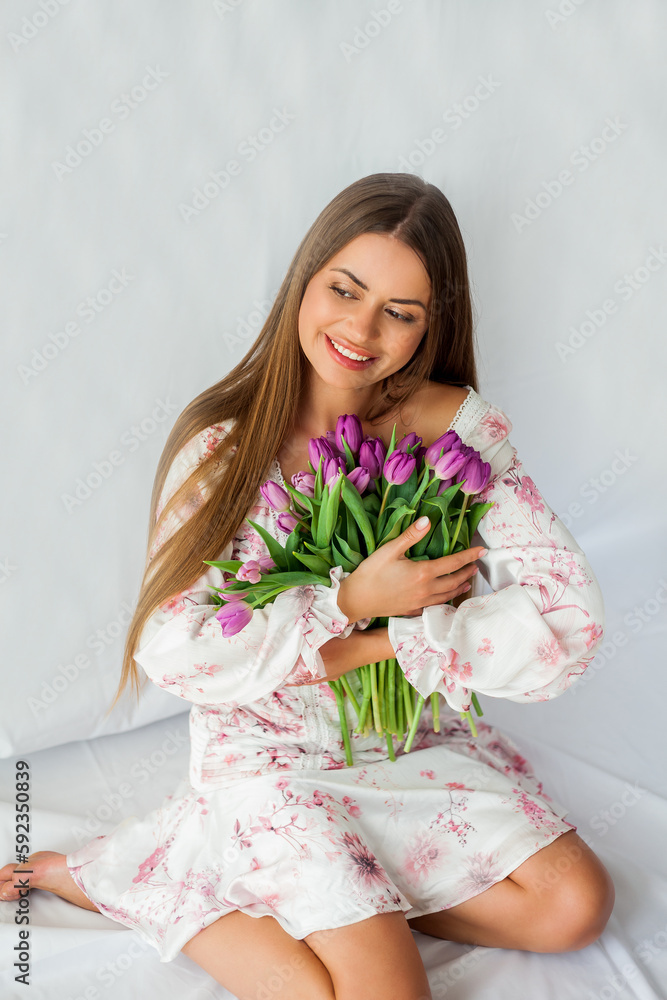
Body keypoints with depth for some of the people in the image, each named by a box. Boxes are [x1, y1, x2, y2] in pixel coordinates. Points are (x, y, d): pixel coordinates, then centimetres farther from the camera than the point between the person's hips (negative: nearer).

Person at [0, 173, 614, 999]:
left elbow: (566, 617, -15)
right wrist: (349, 603, -22)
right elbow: (171, 646, -18)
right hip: (271, 746, -3)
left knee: (575, 905, -8)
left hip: (418, 737, 4)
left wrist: (376, 646, -21)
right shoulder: (225, 441, -14)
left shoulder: (456, 426, -10)